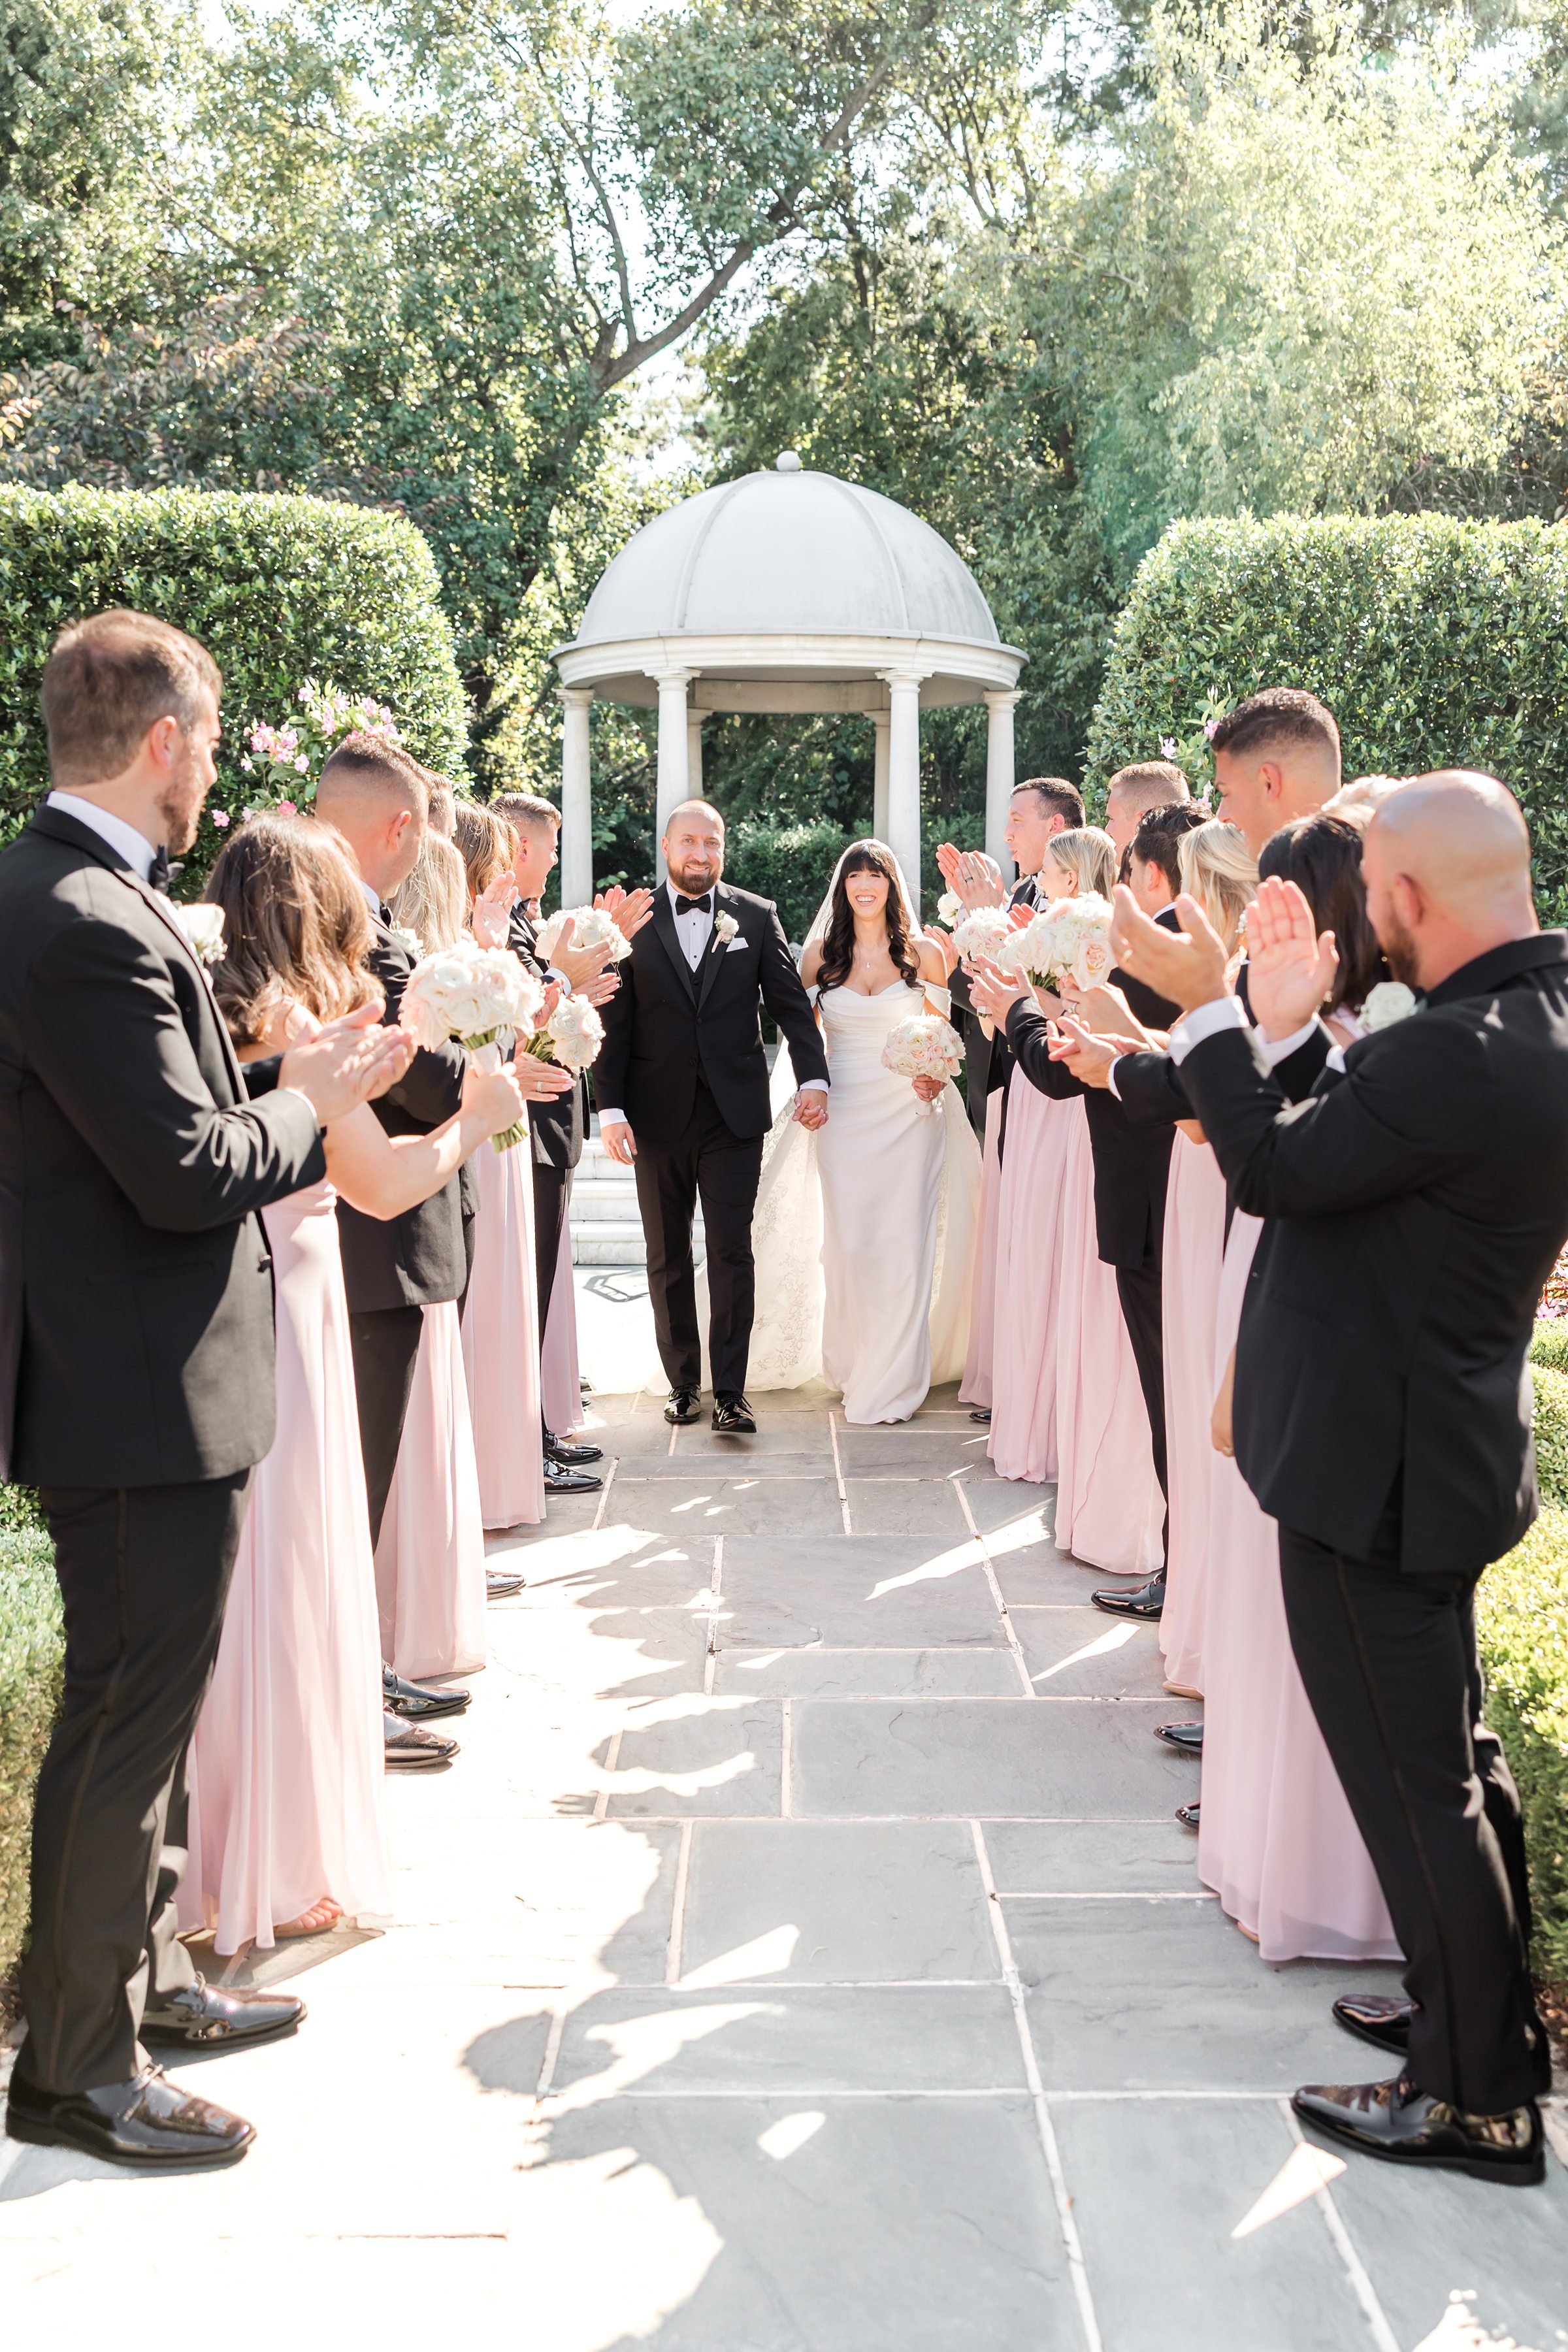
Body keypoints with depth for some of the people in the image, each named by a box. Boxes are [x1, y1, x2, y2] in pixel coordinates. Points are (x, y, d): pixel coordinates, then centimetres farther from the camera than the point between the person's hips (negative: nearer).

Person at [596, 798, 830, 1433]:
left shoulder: (757, 917, 6)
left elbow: (791, 1003, 4)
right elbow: (613, 1023, 1)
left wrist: (813, 1076, -9)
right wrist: (610, 1108, -6)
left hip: (734, 1112, 0)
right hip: (657, 1113, 1)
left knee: (732, 1250, -4)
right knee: (667, 1258, 9)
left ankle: (730, 1392, 0)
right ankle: (683, 1383, 20)